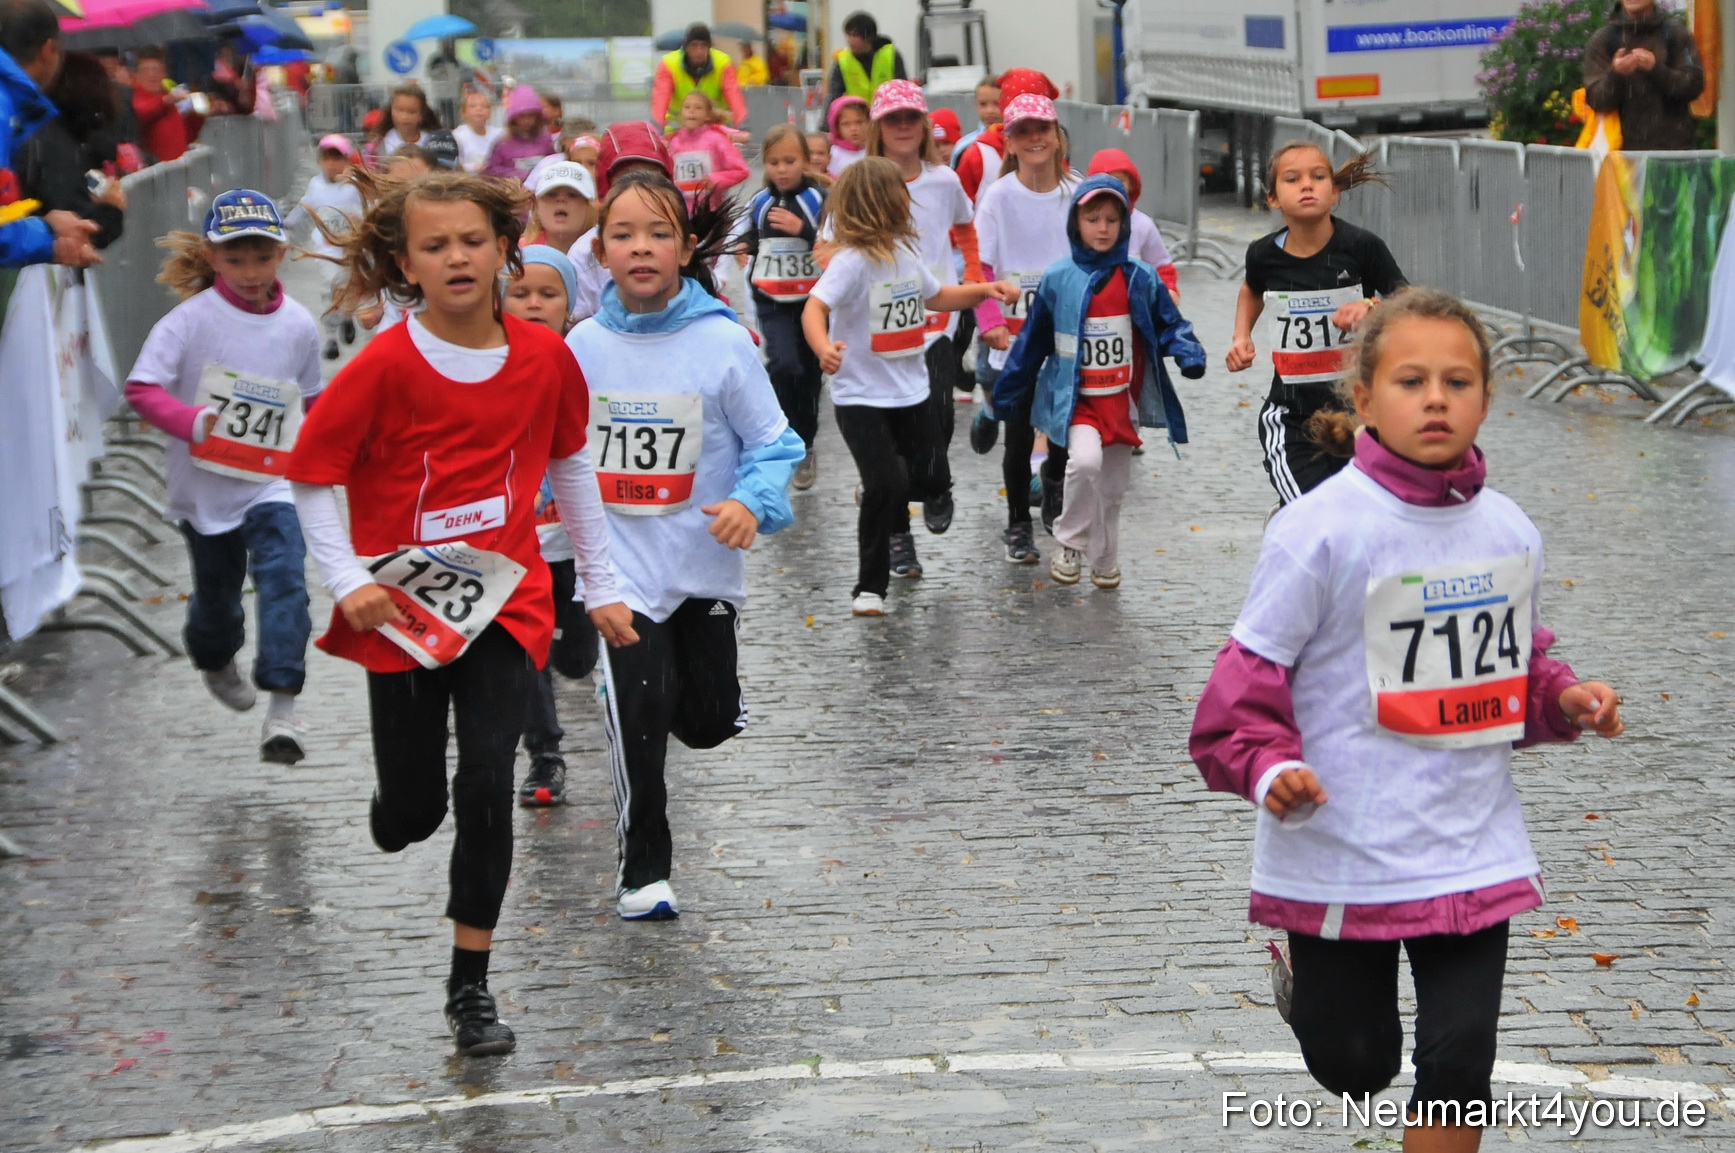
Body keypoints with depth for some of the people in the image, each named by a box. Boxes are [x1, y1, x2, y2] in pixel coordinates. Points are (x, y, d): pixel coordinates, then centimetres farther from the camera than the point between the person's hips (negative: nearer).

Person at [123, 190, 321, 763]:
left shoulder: (299, 325, -2)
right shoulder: (193, 318, -13)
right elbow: (141, 388, -18)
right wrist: (193, 421, -32)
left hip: (272, 483, 1)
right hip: (204, 484, 0)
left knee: (283, 577, -21)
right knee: (216, 591, 19)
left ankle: (282, 706, -24)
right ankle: (216, 662, 52)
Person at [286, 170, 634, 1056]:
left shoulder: (545, 357, -3)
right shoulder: (383, 367, -12)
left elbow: (570, 464, 12)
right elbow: (312, 478, -4)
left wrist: (600, 585, 15)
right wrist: (348, 581, -16)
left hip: (505, 601, 1)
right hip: (402, 608, -1)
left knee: (486, 785, -11)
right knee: (411, 810, 5)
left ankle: (470, 988, 2)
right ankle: (394, 819, 45)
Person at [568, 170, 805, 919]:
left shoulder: (723, 342, -10)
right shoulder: (583, 346, -2)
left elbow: (773, 442, -6)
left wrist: (753, 501, -23)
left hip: (705, 564, 0)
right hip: (620, 566, 0)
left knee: (708, 723, 10)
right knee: (639, 721, -12)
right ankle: (643, 870, 7)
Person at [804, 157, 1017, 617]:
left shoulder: (905, 252, 6)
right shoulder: (853, 260, -18)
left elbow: (935, 296, 23)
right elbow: (814, 308, -30)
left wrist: (984, 290, 10)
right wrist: (824, 347, -50)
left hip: (911, 392, 7)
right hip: (862, 395, -7)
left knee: (931, 479, 8)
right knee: (886, 486, -14)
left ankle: (885, 497, 44)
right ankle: (870, 587, 1)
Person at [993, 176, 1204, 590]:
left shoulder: (1141, 279, -3)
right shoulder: (1058, 279, -5)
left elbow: (1168, 324, 6)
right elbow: (1033, 340, 4)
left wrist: (1188, 354, -16)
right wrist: (1008, 393, 10)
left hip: (1123, 400, 3)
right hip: (1075, 400, -2)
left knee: (1113, 488, 13)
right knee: (1086, 459, -29)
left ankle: (1105, 561, 35)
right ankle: (1070, 544, -8)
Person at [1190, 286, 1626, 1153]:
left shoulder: (1509, 531, 2)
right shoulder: (1321, 529, -14)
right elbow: (1250, 674, -11)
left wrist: (1564, 702, -2)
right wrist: (1268, 764, -26)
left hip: (1472, 848, 4)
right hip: (1341, 851, -4)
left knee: (1460, 1062, 2)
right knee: (1354, 1065, 12)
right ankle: (1306, 962, 45)